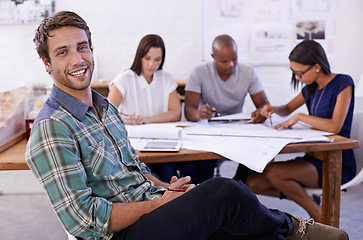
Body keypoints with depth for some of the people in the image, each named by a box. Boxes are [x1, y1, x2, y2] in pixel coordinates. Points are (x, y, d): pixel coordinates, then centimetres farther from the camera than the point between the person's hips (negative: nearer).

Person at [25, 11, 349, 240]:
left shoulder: (104, 106, 14)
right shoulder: (52, 129, -14)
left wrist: (167, 187, 1)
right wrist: (160, 202, -15)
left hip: (152, 207, 8)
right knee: (223, 192, -22)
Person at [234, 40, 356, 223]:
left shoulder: (343, 83, -10)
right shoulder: (311, 88, 11)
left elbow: (335, 126, -23)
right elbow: (287, 109, 26)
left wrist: (300, 117, -14)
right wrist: (274, 109, 4)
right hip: (313, 158, 7)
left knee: (273, 172, -28)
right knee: (252, 184, -8)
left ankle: (319, 215, -7)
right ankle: (305, 198, 8)